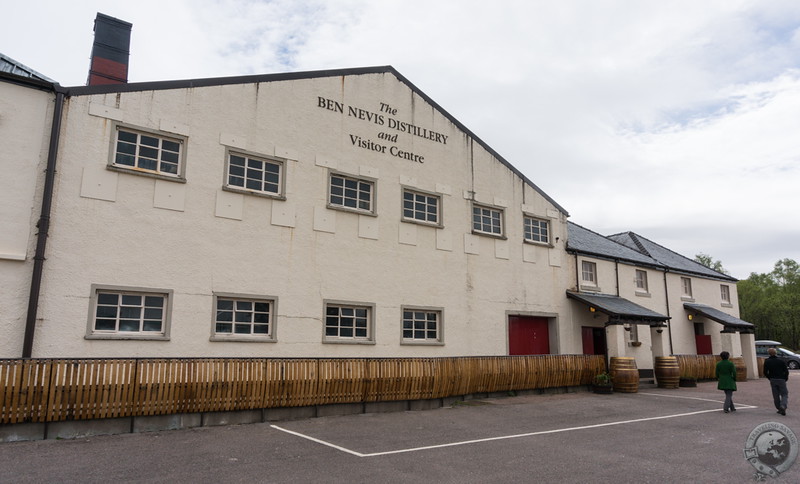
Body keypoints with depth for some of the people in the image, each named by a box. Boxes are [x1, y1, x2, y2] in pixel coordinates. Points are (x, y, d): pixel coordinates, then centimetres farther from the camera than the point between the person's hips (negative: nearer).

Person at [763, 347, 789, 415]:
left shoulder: (767, 361, -1)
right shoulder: (781, 361, -5)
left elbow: (765, 372, -1)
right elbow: (786, 371, -5)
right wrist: (785, 379, 10)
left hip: (773, 380, 1)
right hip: (781, 380, -1)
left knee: (776, 396, 10)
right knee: (784, 394, 3)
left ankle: (779, 408, 13)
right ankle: (783, 406, -19)